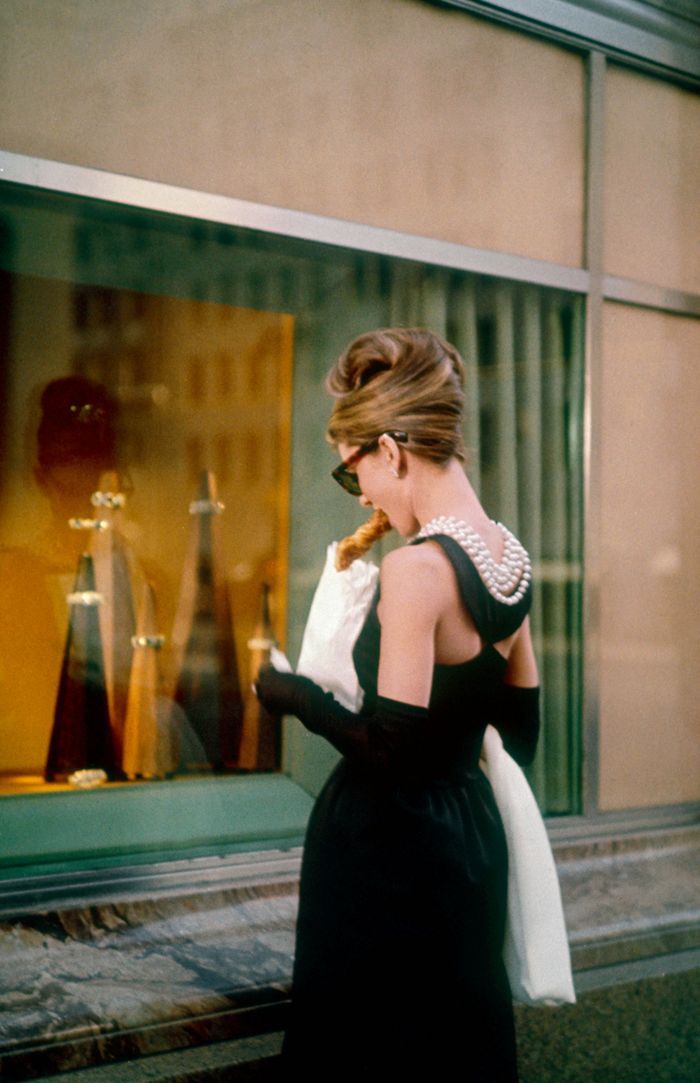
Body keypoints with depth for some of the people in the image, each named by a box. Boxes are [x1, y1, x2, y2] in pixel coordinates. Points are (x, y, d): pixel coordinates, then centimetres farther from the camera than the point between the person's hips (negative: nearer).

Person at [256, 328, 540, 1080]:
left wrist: (296, 696, -9)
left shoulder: (416, 568, -22)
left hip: (388, 849, -8)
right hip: (471, 839, 8)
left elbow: (391, 752, -23)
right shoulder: (509, 559, 3)